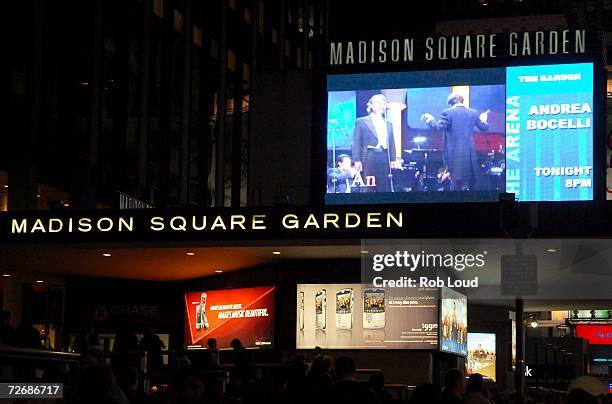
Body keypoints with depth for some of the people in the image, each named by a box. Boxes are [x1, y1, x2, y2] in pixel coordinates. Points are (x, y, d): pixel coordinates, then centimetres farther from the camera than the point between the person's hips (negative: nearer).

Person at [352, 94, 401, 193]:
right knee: (368, 189, -6)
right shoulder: (361, 121, 7)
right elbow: (356, 142, 1)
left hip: (385, 160, 4)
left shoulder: (388, 124, 20)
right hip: (369, 159, -4)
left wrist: (393, 160, 7)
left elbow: (391, 144, 18)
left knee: (385, 190, 0)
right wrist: (357, 161, -8)